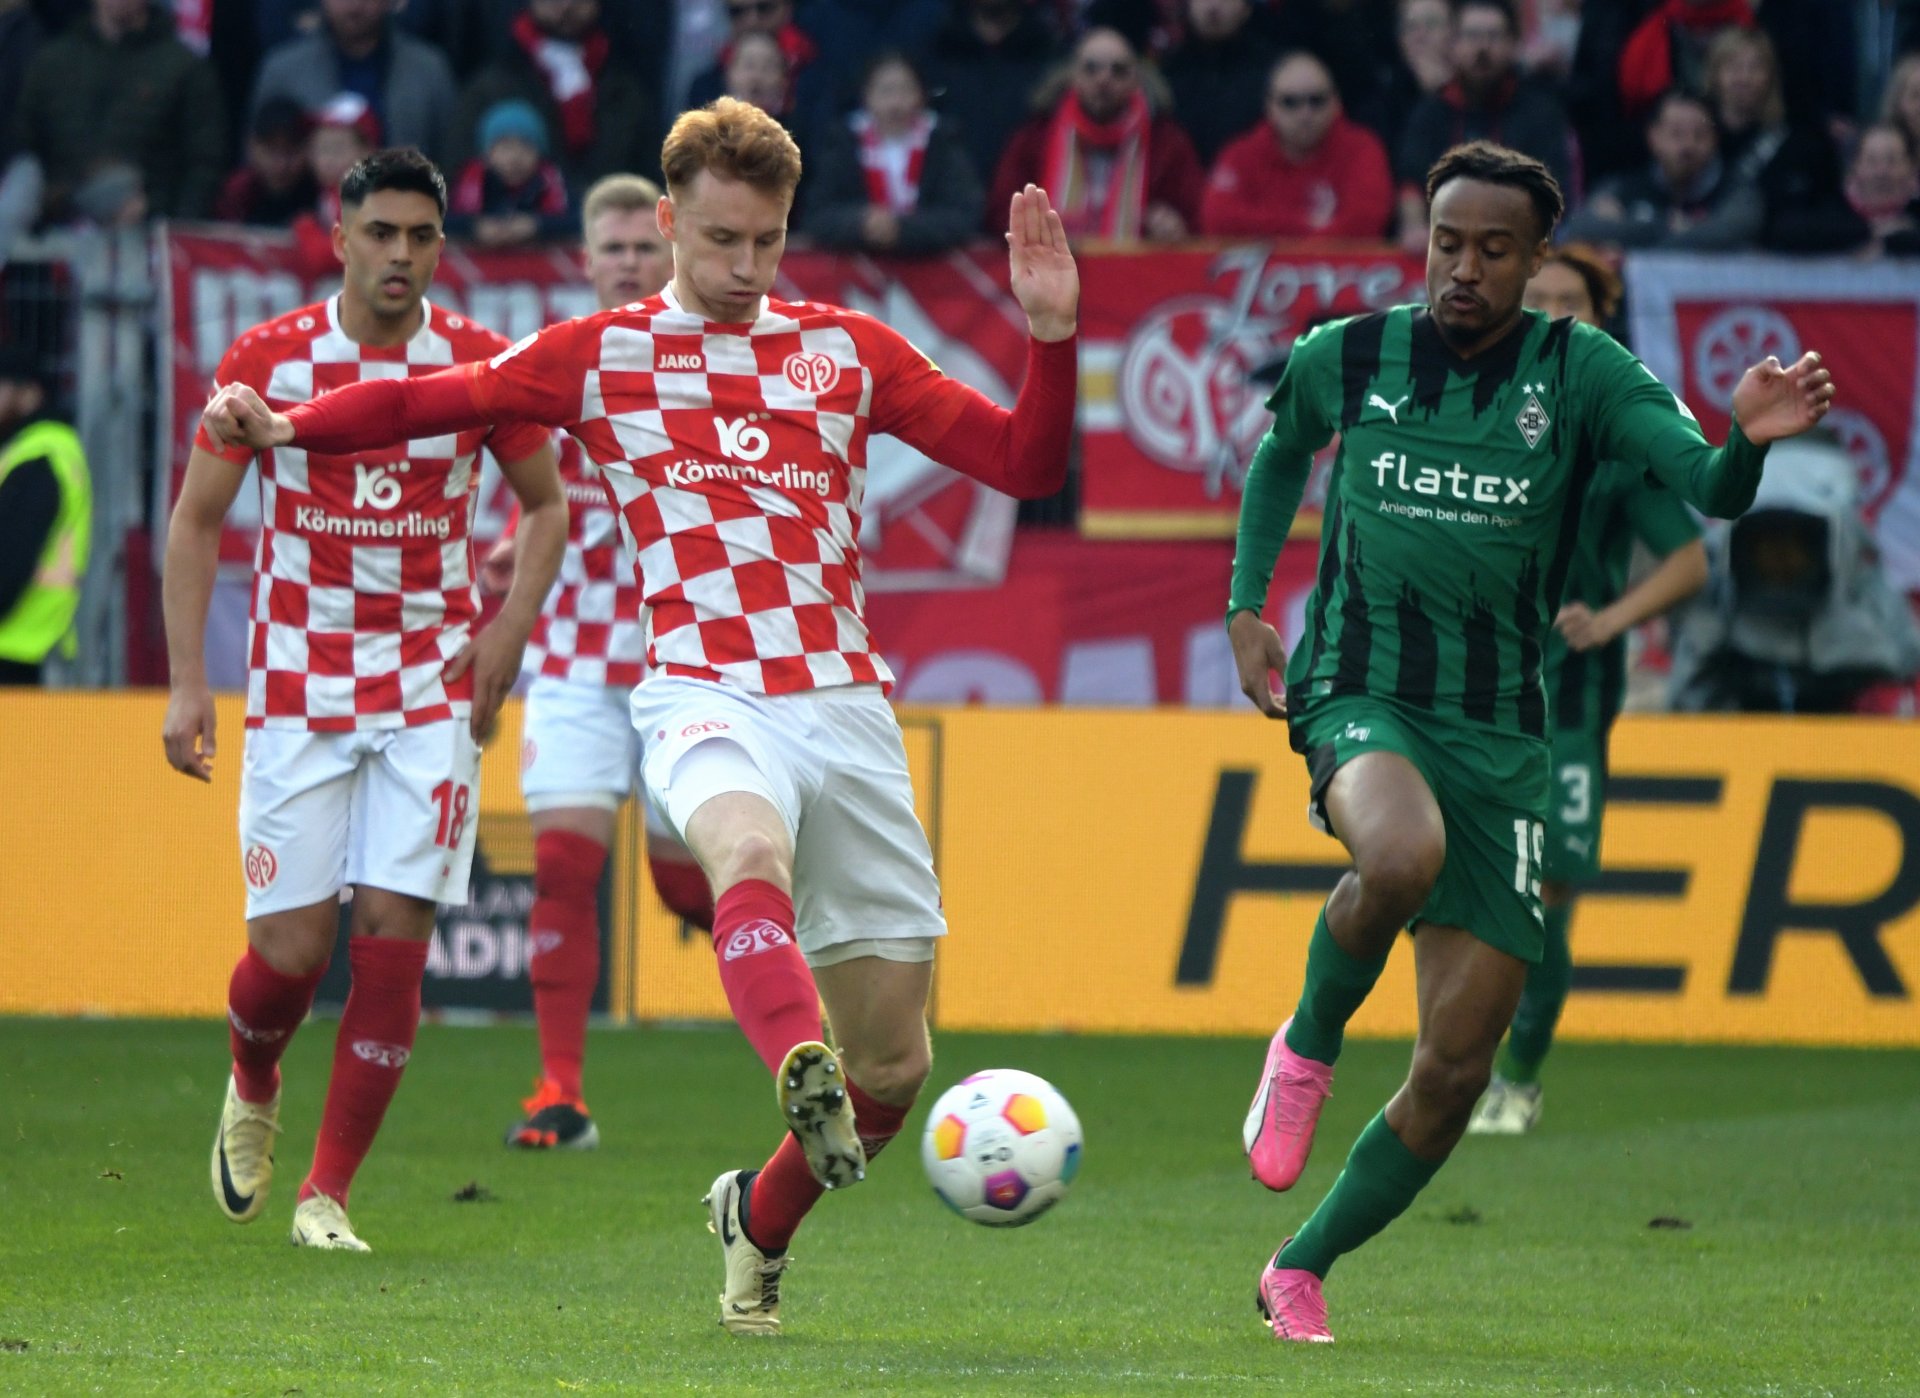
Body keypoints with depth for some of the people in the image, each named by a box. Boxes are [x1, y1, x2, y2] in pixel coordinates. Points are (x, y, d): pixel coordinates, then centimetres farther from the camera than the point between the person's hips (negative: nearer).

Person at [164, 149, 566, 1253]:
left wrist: (509, 629, -2)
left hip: (434, 688, 1)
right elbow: (197, 519, 4)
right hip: (298, 692, -1)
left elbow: (547, 504, 13)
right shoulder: (268, 360, -3)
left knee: (395, 935, -9)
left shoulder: (483, 365, -1)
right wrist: (188, 683, -3)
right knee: (293, 945, -6)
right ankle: (253, 1090, 29)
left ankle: (330, 1193, 1)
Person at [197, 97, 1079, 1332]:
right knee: (751, 850, -41)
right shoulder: (600, 354, 10)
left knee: (896, 1064, 4)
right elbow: (433, 398, 8)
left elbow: (1025, 465, 11)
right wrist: (291, 425, -7)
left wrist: (1052, 336, -4)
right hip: (707, 696, -3)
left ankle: (763, 1216, 31)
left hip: (845, 706, 3)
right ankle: (803, 1080, -66)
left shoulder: (847, 350, 13)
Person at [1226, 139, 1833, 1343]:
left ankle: (1303, 1270, 19)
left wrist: (1751, 442, -41)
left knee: (1459, 1065, -1)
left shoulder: (1581, 371, -4)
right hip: (1360, 696, -1)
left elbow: (1708, 488, -19)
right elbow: (1282, 453, 24)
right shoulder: (1343, 360, 1)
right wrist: (1246, 605, 14)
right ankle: (1308, 1048, -9)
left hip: (1500, 730, 1)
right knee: (1404, 854, -38)